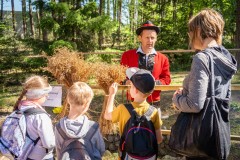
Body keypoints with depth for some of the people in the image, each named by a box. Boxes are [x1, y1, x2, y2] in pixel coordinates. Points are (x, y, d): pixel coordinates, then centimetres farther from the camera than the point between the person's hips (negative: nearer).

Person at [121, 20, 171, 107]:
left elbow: (166, 79, 5)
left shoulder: (163, 58, 5)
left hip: (154, 102, 2)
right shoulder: (127, 55, 0)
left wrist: (155, 83, -16)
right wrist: (127, 82, -19)